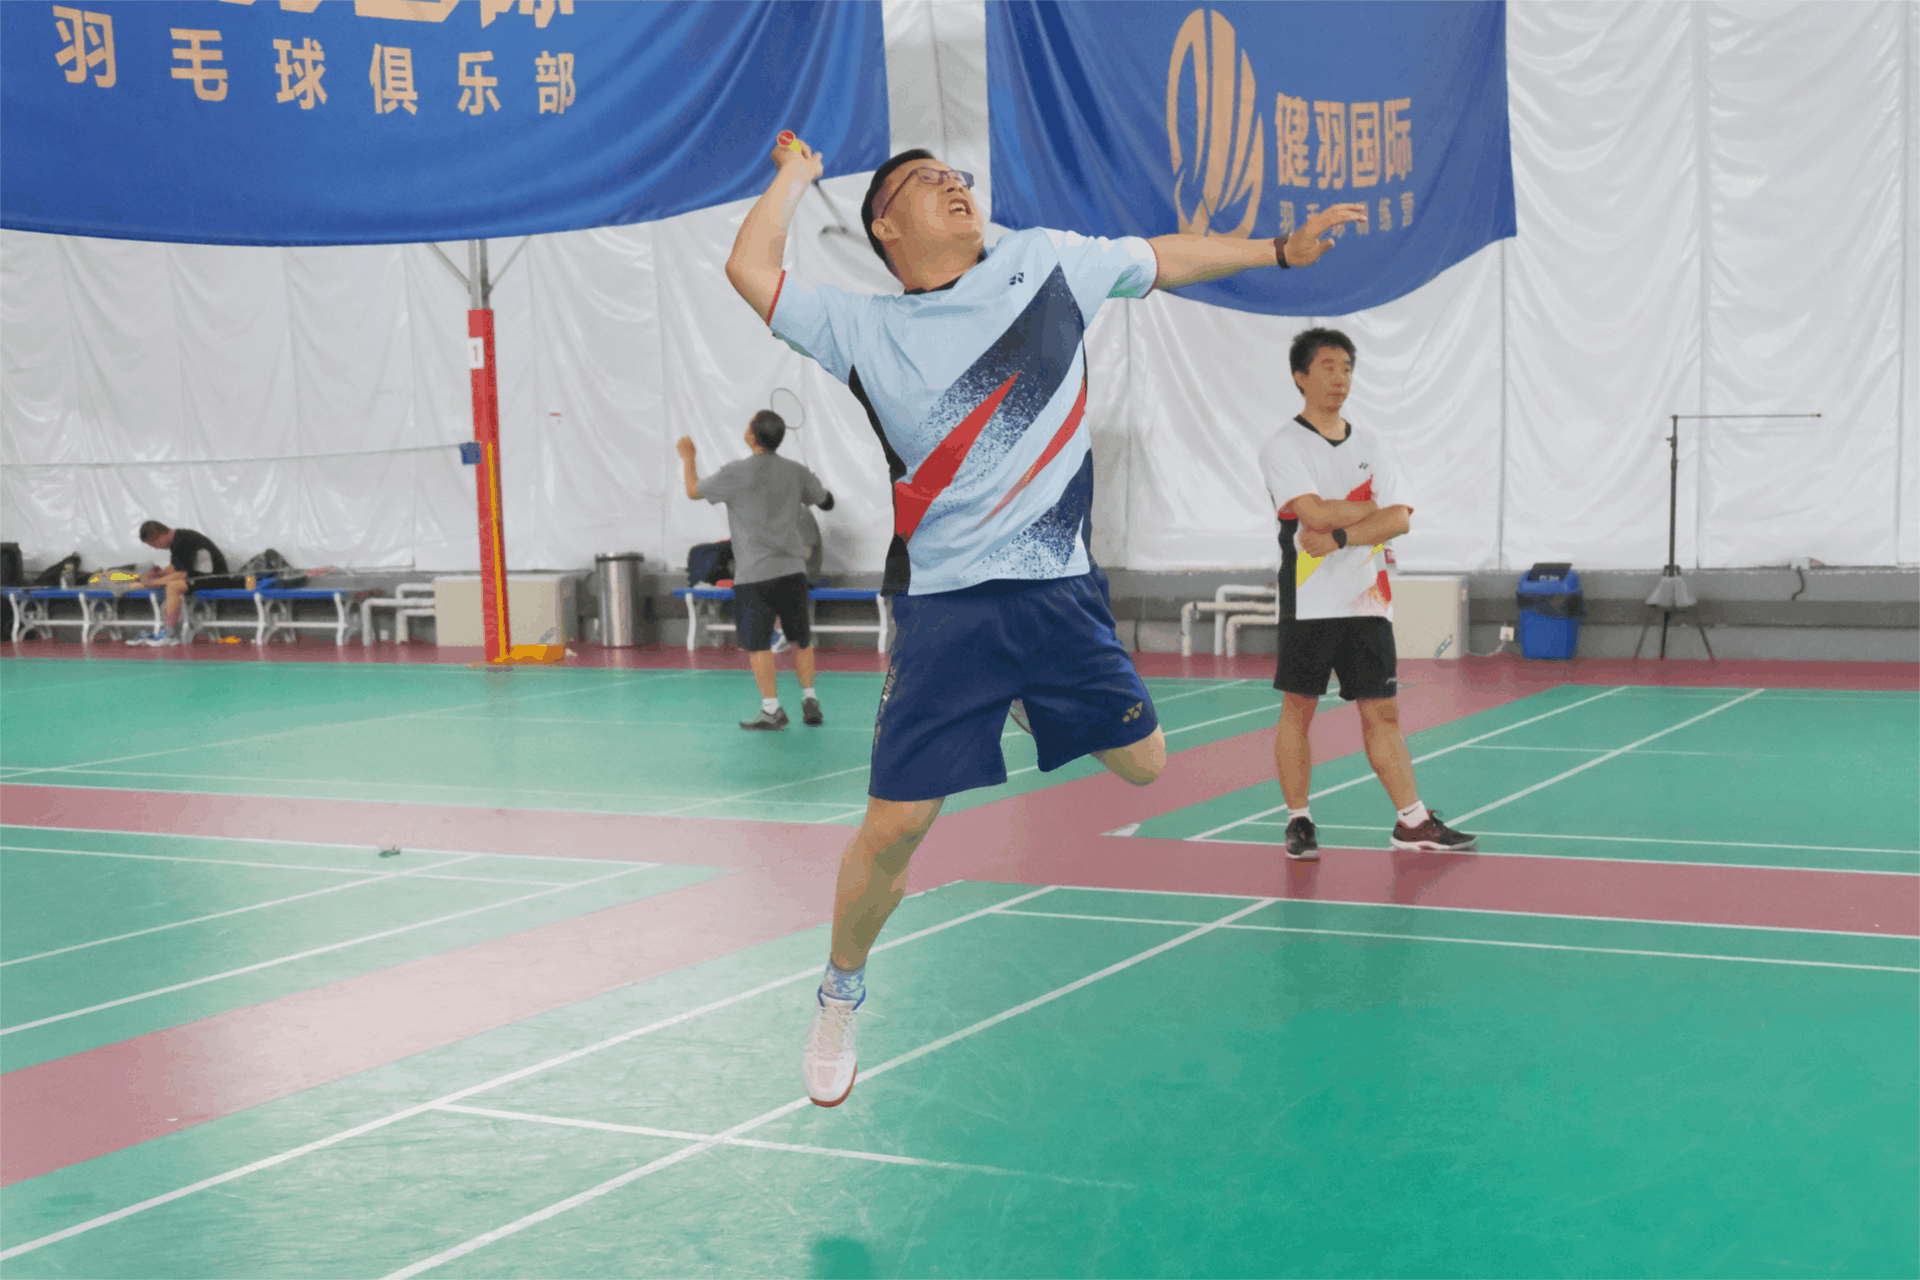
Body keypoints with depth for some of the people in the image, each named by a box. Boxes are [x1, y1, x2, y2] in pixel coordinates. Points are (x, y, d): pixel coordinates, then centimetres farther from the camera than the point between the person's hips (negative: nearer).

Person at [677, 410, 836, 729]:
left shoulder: (737, 473, -10)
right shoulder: (796, 472, 2)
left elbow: (694, 491, 4)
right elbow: (827, 502, 18)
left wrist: (688, 457, 20)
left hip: (755, 574, -4)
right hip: (793, 570, 4)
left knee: (758, 643, 2)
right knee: (801, 639, 14)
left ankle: (772, 709, 0)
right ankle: (809, 701, 13)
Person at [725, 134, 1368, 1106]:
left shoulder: (1044, 262, 6)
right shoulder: (866, 333, -1)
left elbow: (1163, 260, 20)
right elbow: (750, 271, -11)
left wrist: (1281, 249, 24)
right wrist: (797, 175, 4)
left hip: (1061, 590, 3)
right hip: (948, 608, -3)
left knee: (1146, 765, 8)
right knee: (894, 827, -5)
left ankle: (1031, 708, 39)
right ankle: (840, 1000, 18)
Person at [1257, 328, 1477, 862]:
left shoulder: (1368, 444, 12)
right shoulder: (1283, 445, -4)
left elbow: (1399, 518, 0)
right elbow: (1315, 513, -17)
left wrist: (1340, 537, -15)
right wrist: (1373, 512, -4)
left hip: (1367, 600, 4)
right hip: (1309, 602, -4)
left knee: (1382, 711, 5)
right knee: (1298, 709, 1)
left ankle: (1412, 822, 8)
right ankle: (1299, 822, 11)